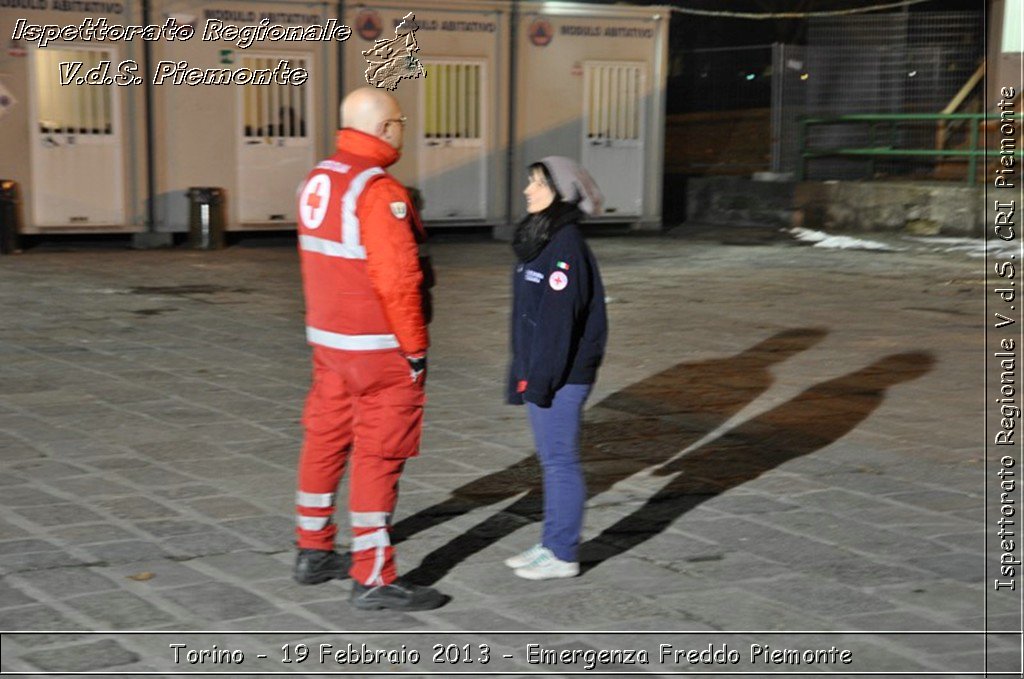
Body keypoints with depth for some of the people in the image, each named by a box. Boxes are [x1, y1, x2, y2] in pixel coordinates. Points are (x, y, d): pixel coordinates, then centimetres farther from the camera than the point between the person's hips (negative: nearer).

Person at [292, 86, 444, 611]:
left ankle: (313, 552, 30)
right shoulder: (380, 192, -20)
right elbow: (397, 280, -23)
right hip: (380, 347, -9)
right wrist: (415, 348, -14)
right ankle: (373, 578, 2)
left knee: (325, 442, 17)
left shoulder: (317, 181, 7)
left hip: (327, 338, 9)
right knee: (378, 457, -3)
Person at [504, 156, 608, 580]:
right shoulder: (538, 238, 12)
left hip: (562, 375, -9)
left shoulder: (566, 246, -17)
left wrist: (540, 379, -21)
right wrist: (523, 373, 16)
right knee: (551, 459, 15)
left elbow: (559, 319, -21)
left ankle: (563, 556, 7)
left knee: (560, 459, -2)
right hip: (539, 371, 9)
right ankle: (551, 543, 25)